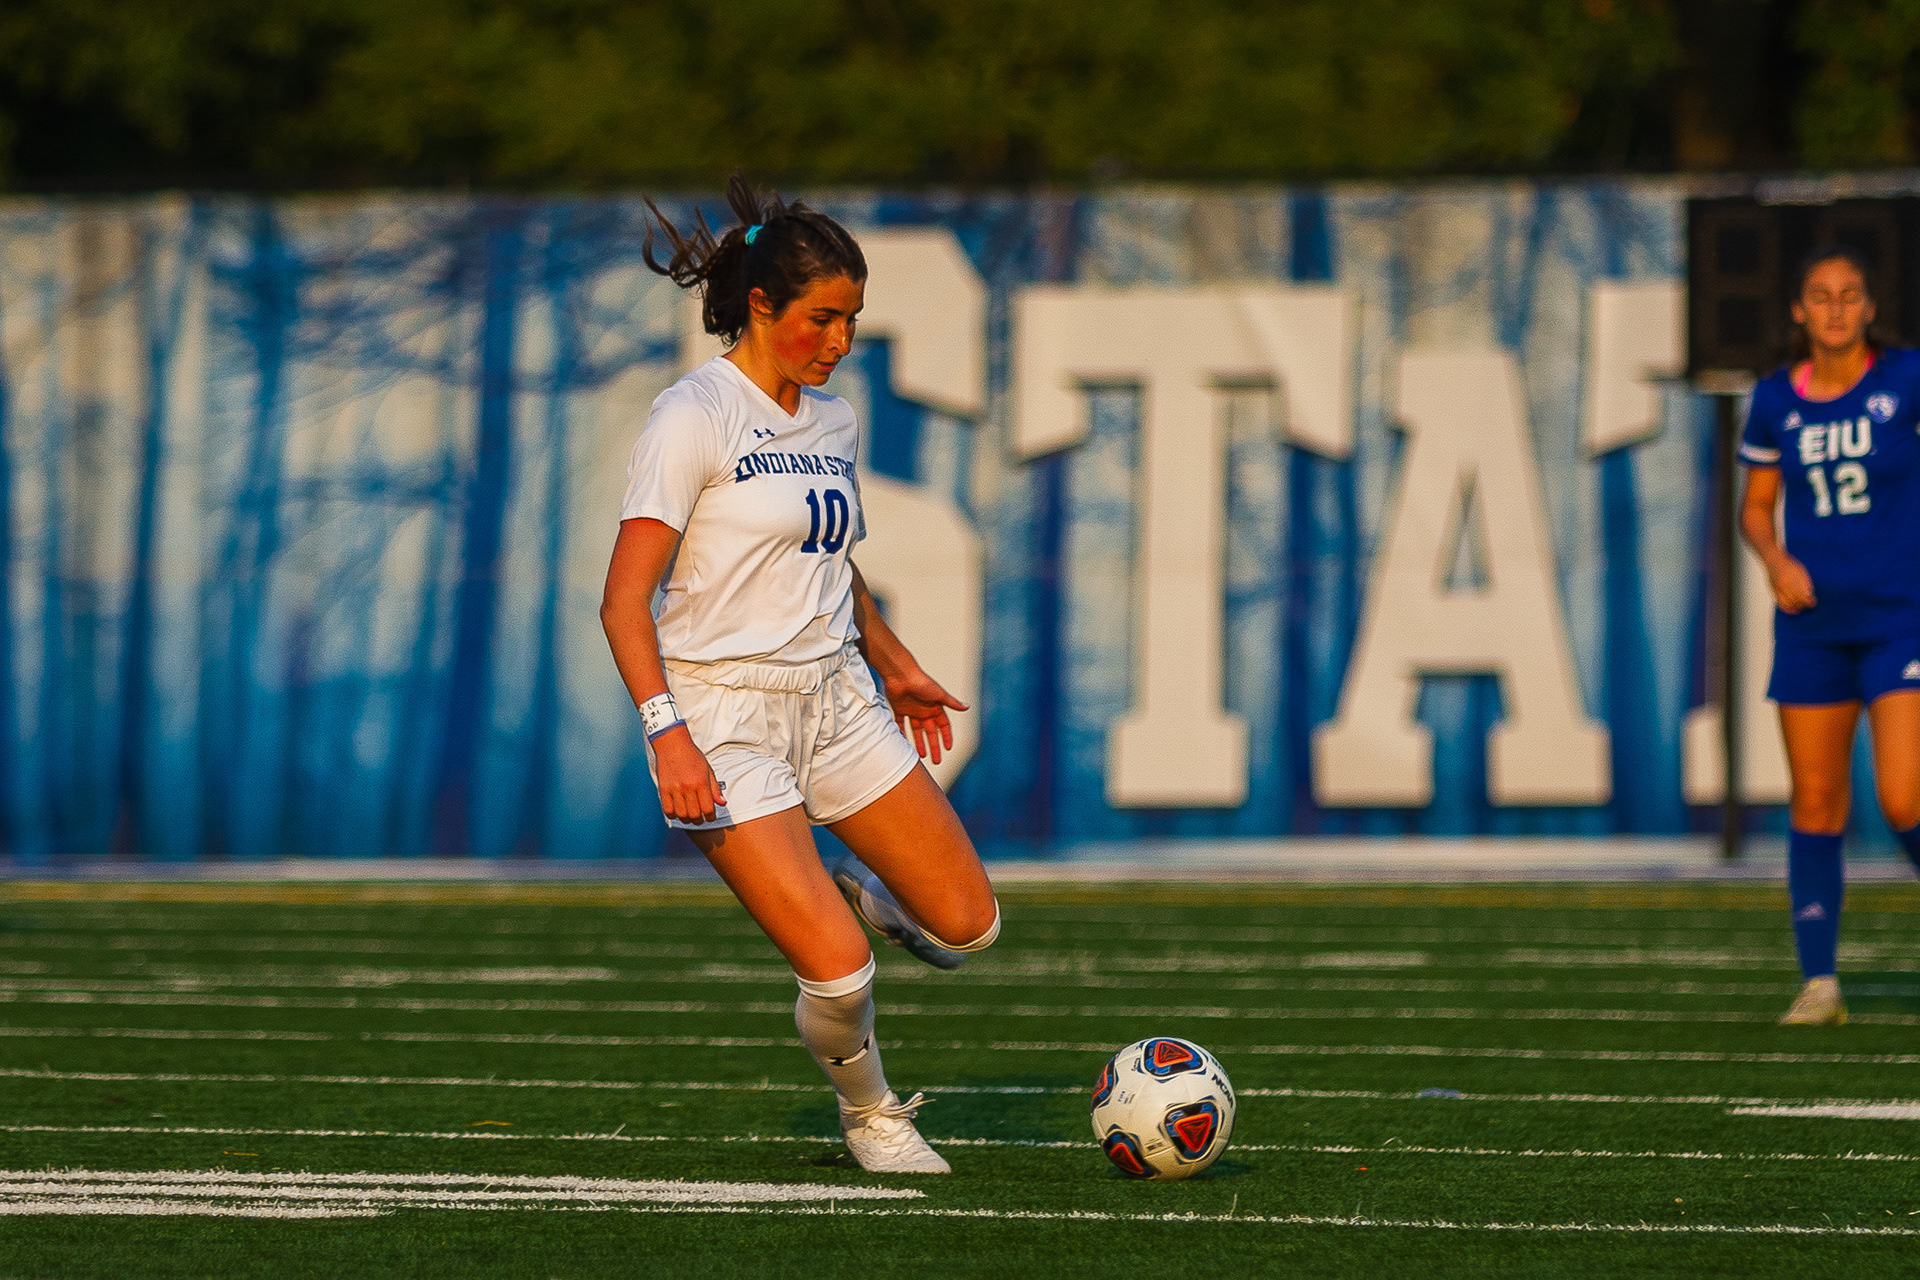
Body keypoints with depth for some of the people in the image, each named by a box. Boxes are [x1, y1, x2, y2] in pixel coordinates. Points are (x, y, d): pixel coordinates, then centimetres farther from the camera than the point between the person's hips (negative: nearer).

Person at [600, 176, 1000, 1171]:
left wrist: (895, 667, 32)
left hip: (836, 700, 7)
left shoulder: (833, 422, 10)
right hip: (725, 720, -7)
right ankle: (870, 1115, 15)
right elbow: (625, 601, -17)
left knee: (965, 925, 3)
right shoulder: (694, 418, -13)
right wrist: (665, 730, -27)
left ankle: (831, 893, 33)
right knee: (841, 973, -16)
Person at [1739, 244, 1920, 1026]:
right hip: (1812, 623, 3)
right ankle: (1819, 983, 10)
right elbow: (1754, 508, 13)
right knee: (1814, 805, 2)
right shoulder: (1775, 401, 5)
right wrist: (1775, 559, -5)